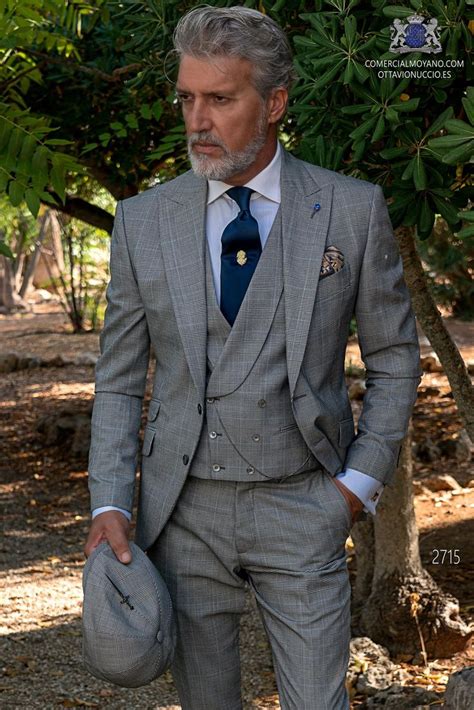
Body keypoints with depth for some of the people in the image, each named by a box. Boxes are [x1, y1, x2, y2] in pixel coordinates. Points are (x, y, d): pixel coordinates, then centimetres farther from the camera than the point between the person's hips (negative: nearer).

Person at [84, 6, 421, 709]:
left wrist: (361, 481, -2)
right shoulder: (144, 219, 2)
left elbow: (394, 357, 6)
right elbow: (119, 380, 6)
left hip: (302, 515, -1)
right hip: (183, 514, 2)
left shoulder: (353, 210, -2)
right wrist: (109, 504, -3)